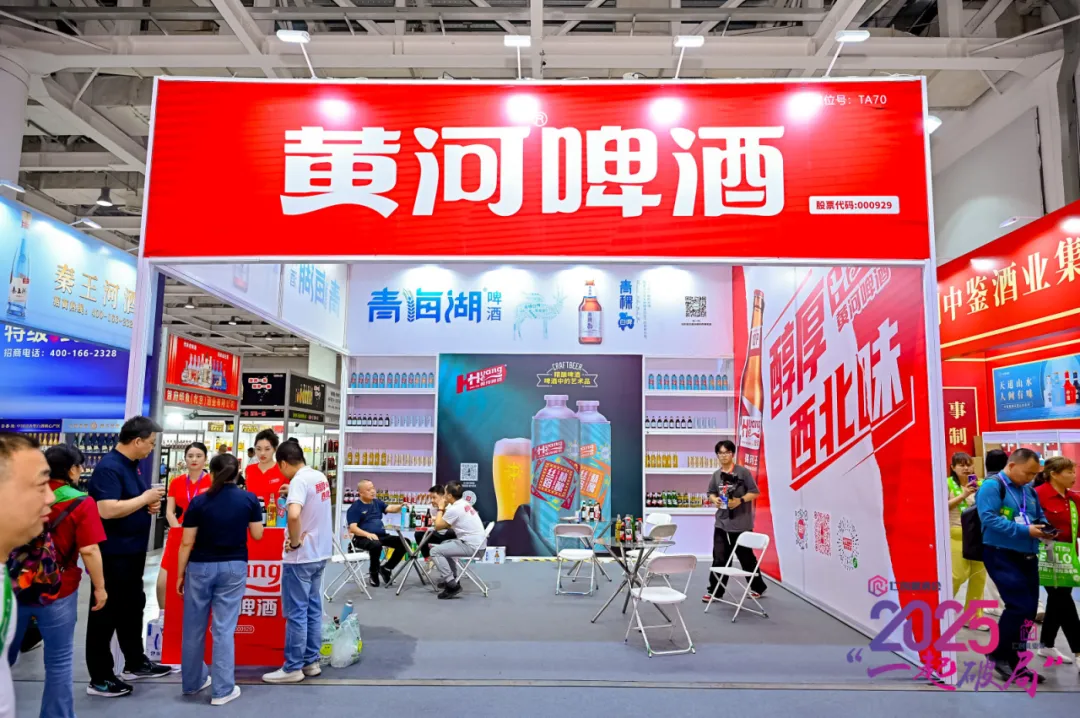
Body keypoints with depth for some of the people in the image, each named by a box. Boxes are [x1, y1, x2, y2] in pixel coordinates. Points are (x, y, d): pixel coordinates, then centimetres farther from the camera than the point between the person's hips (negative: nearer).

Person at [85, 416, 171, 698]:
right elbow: (107, 509, -31)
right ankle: (99, 679, 15)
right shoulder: (109, 467, -21)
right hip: (112, 554, -10)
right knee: (106, 614, 3)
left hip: (132, 551, 10)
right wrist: (145, 498, -21)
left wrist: (151, 504, 1)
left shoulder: (132, 465, 9)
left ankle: (135, 663, 34)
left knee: (132, 607, 20)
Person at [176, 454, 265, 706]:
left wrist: (180, 574, 5)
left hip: (200, 567, 0)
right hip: (234, 567, 0)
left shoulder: (199, 501, -7)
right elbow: (257, 535, 1)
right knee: (224, 629, 4)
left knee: (194, 628, 15)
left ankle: (193, 682, 30)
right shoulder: (249, 499, -6)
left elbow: (187, 543, -6)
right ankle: (222, 690, 6)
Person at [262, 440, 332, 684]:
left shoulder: (299, 481, -19)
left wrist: (295, 541, -21)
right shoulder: (321, 477, 8)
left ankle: (293, 668, 10)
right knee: (313, 609, 14)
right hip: (319, 553, 9)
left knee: (296, 612, 1)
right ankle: (311, 662, 22)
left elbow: (294, 514, -36)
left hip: (301, 556, -9)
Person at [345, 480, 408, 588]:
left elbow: (391, 508, -2)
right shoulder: (355, 507, -4)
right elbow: (353, 528, -13)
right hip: (362, 538, -6)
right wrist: (368, 534, -29)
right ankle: (373, 572, -9)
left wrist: (401, 506, -25)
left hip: (381, 535, 6)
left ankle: (386, 568, 7)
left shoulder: (377, 502, 14)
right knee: (376, 545, -38)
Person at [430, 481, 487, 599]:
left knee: (435, 551, -8)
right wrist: (443, 508, 15)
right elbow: (448, 525, 21)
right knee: (445, 545, 28)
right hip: (477, 543, 10)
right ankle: (452, 578, 30)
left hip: (470, 545, -10)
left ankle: (452, 585, -8)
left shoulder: (454, 509, -16)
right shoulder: (464, 504, 12)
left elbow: (438, 526, -7)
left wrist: (440, 508, 2)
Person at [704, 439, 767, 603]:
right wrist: (714, 500, -6)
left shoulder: (743, 472, -7)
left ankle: (758, 587, 30)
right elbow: (711, 493, 15)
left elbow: (754, 492, -7)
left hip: (741, 523, -4)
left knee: (747, 558, 10)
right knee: (719, 558, 3)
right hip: (721, 523, 4)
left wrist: (740, 500, -20)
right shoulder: (716, 475, 7)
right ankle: (714, 591, 11)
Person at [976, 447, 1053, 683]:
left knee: (1028, 609, 9)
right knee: (1020, 606, -13)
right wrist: (1025, 530, -23)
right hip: (1002, 555, -8)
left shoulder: (1029, 490, 13)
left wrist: (1044, 528, -1)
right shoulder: (992, 486, -12)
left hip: (1027, 556, 8)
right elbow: (989, 520, -22)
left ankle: (1014, 660, 22)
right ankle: (998, 654, 6)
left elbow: (1040, 516, 22)